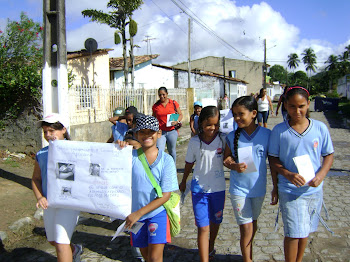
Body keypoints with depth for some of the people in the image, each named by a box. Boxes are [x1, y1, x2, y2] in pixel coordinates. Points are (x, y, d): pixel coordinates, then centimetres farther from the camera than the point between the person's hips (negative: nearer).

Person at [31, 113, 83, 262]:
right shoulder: (41, 155, 6)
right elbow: (36, 179, 11)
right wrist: (39, 197, -6)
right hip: (49, 203, 6)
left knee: (61, 243, -8)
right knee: (52, 240, 22)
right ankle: (75, 250, 52)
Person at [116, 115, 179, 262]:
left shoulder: (166, 160, -11)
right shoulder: (130, 156, -9)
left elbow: (165, 195, -12)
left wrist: (138, 213, -16)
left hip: (157, 212, -2)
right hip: (135, 214, 2)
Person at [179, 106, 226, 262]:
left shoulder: (222, 139, -8)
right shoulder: (194, 142, -7)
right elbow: (189, 163, 6)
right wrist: (183, 182, 18)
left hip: (218, 188, 2)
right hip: (199, 189, -2)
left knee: (215, 221, 21)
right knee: (203, 227, -4)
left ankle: (211, 246, 49)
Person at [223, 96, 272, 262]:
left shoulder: (267, 134, -9)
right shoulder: (232, 137, -8)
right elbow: (226, 160, 2)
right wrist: (234, 166, -20)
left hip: (258, 187, 2)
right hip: (239, 188, -1)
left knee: (253, 224, 21)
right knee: (246, 228, 1)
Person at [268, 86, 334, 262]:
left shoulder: (320, 128, -4)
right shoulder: (279, 130, -8)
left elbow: (329, 155, 5)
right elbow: (273, 159, -3)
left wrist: (320, 175, -12)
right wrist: (288, 174, -20)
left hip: (313, 189, 3)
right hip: (289, 190, -2)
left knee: (305, 231, 17)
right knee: (293, 233, -1)